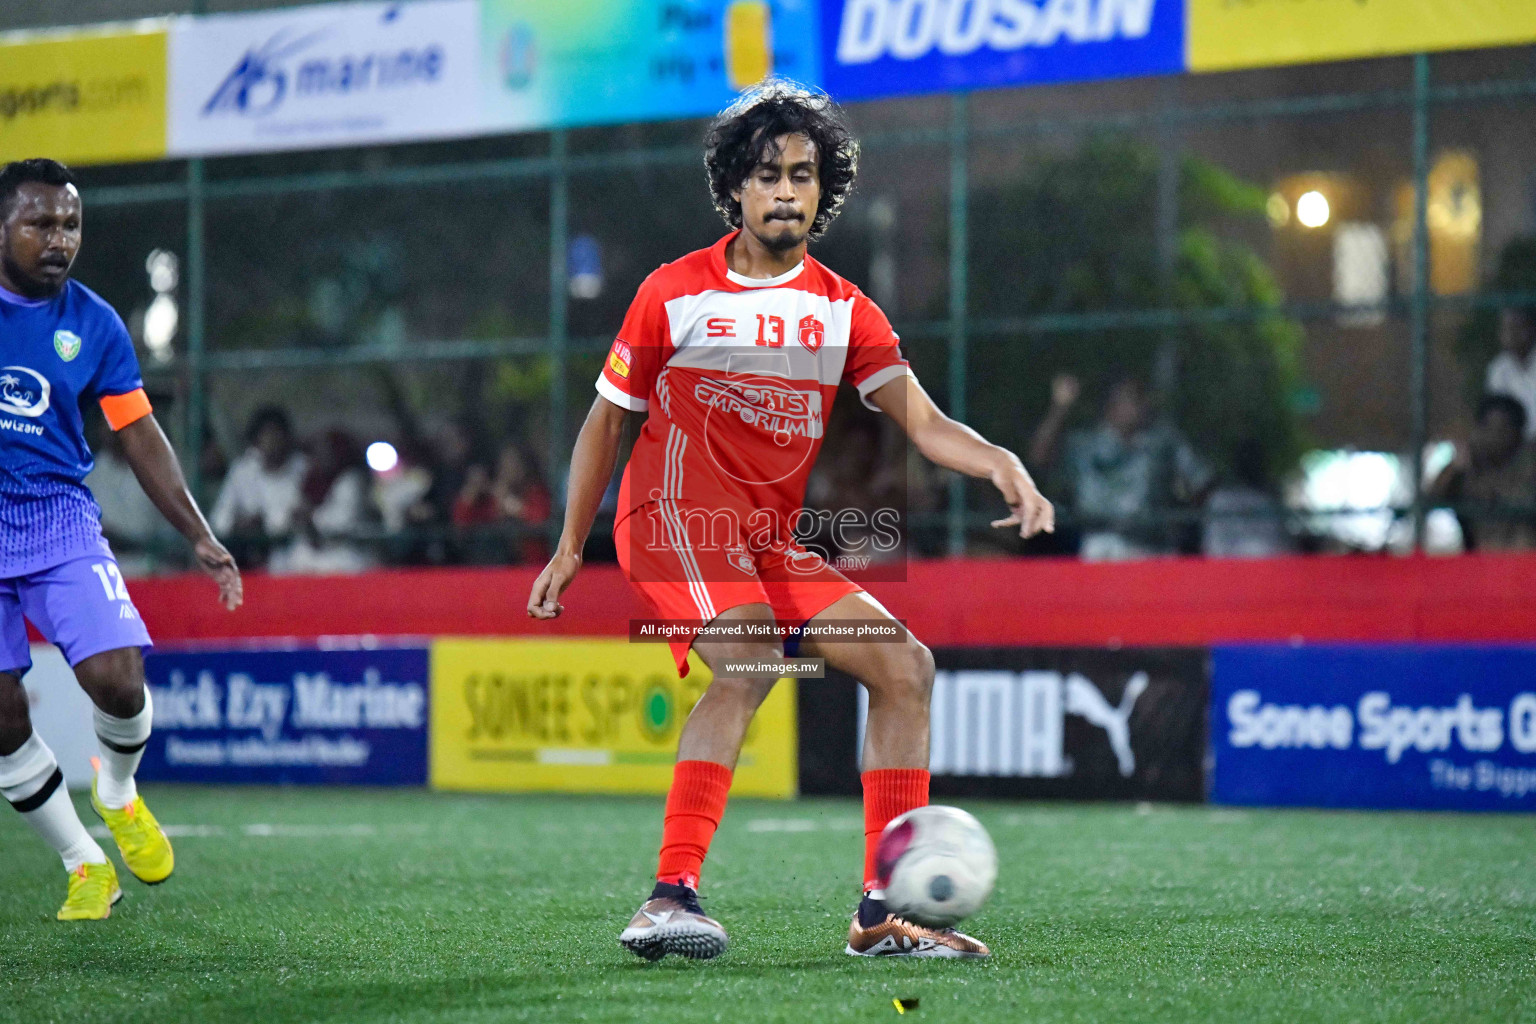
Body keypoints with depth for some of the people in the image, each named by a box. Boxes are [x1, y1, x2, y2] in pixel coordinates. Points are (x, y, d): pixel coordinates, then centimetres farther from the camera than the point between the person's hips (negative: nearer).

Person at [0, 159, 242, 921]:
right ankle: (84, 866, 15)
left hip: (61, 523, 1)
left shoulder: (91, 323, 3)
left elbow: (140, 436, 9)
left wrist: (200, 538, 5)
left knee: (116, 679, -18)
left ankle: (117, 792, 15)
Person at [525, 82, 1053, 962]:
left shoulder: (844, 310, 10)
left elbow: (923, 422, -2)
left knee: (906, 668, -1)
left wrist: (998, 462, -23)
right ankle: (671, 897, -39)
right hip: (678, 510, -6)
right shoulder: (675, 293, 2)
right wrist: (570, 547, 6)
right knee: (751, 661, -32)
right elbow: (607, 418, 10)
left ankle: (885, 913, 2)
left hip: (772, 542, 6)